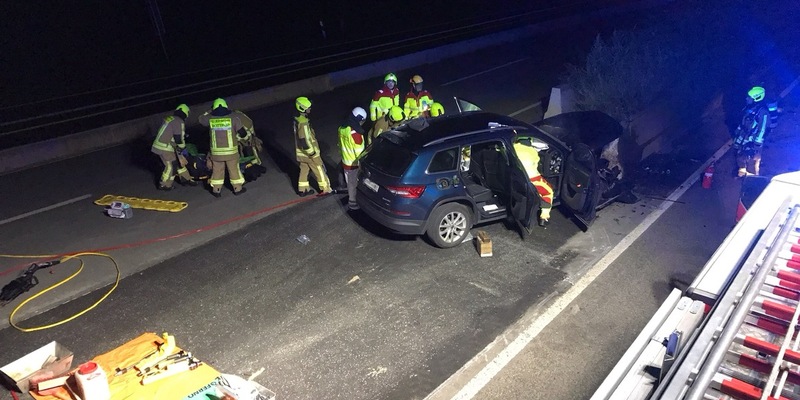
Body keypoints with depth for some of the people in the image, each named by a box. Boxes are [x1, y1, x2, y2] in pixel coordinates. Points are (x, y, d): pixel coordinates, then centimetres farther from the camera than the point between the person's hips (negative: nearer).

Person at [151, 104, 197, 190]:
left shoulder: (169, 119, 15)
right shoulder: (179, 122, -13)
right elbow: (179, 138, -16)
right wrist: (182, 147, 0)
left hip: (158, 145, 9)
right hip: (165, 148, -9)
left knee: (178, 162, 16)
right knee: (171, 166, 3)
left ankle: (186, 179, 26)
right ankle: (164, 185, 13)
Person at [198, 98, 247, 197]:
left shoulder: (210, 118, -4)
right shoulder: (233, 117, -8)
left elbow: (200, 119, 19)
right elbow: (242, 133, -5)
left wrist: (208, 112, 27)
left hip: (216, 151, 1)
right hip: (231, 151, -1)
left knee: (217, 170, 14)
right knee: (234, 169, 12)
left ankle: (216, 190, 21)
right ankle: (238, 188, 21)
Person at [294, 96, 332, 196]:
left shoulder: (297, 119, 2)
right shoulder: (303, 122, -29)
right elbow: (304, 140, -29)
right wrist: (312, 153, -20)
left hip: (301, 152, 9)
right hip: (308, 152, -9)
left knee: (304, 170, 20)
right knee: (319, 170, 6)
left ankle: (302, 190, 30)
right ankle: (326, 189, 18)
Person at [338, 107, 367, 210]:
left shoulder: (342, 128, -2)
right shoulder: (355, 133, -28)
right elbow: (359, 152, -23)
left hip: (345, 161, 8)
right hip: (354, 163, -8)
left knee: (349, 181, 22)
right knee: (353, 182, 8)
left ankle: (351, 196, 38)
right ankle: (352, 202, 21)